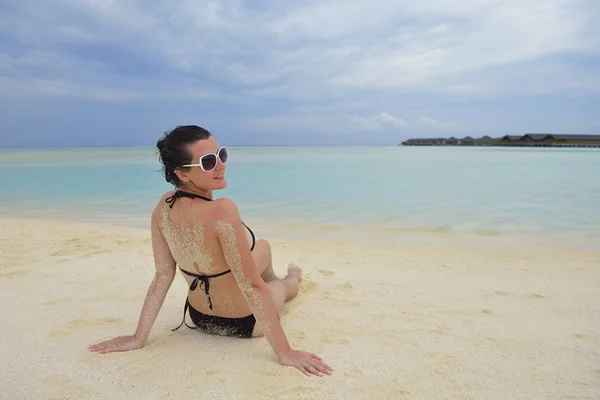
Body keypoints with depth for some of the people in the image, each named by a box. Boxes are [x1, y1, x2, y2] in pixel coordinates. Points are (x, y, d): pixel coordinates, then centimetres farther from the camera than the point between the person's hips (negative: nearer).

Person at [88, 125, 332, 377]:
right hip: (246, 324, -6)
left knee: (263, 247, 30)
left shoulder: (163, 207, -14)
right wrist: (285, 352, -25)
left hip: (199, 318, 6)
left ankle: (271, 284, 60)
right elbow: (252, 287, -33)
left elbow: (163, 275, -10)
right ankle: (292, 279, 66)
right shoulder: (222, 211, -36)